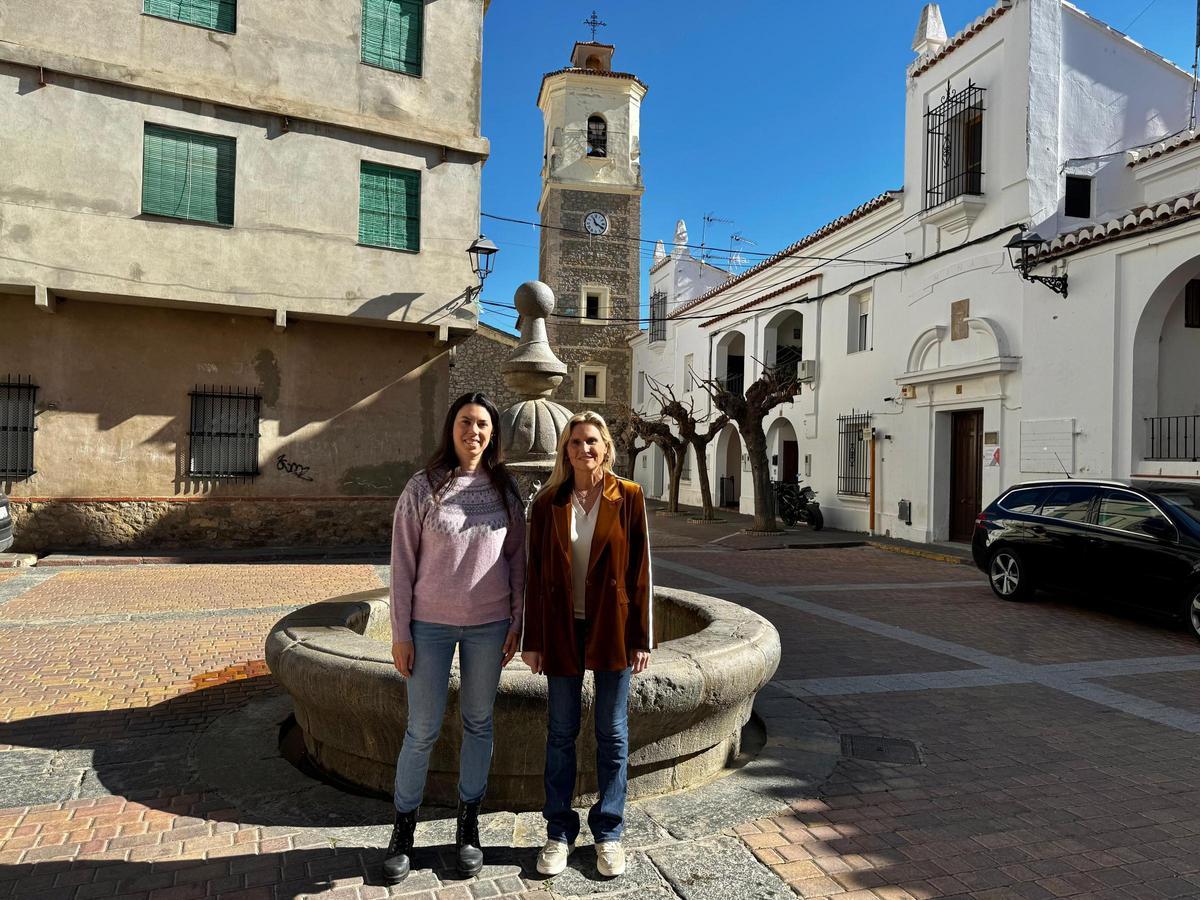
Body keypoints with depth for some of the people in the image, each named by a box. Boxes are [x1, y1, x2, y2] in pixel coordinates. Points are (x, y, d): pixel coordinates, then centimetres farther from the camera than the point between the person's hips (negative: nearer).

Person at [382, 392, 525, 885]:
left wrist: (517, 622, 3)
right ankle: (403, 828, 28)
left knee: (478, 724, 13)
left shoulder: (504, 489, 1)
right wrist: (400, 633, -5)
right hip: (431, 625, -2)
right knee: (422, 730, 7)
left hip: (489, 625, 2)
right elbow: (402, 563, -4)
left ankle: (468, 825, 31)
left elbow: (516, 559, 6)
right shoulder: (423, 488, -6)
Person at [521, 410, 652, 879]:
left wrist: (641, 637, -5)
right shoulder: (548, 502, 0)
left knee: (612, 733, 10)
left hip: (612, 628, -1)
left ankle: (608, 832, 26)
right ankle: (559, 832, 26)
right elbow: (535, 574, 2)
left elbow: (640, 569, -3)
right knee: (561, 732, 11)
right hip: (562, 628, 1)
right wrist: (532, 639, 1)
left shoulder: (628, 497, -3)